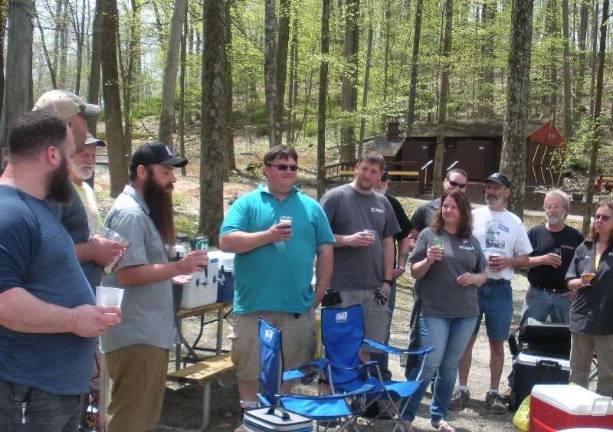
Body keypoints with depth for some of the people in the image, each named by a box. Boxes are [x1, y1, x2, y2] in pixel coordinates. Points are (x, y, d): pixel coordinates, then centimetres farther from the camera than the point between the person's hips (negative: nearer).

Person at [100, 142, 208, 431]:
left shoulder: (144, 210, 16)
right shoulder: (129, 213, -17)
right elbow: (128, 274, -24)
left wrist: (171, 276, 14)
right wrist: (179, 267, -23)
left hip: (150, 332, 11)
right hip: (135, 336, -11)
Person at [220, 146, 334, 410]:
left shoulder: (311, 207, 10)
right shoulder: (247, 203, 3)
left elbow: (325, 251, 12)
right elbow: (226, 241, -8)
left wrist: (320, 293, 6)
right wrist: (268, 236, -16)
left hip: (297, 304, 2)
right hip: (254, 304, -2)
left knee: (290, 366, 12)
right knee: (250, 368, 6)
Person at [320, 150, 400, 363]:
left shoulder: (383, 203, 13)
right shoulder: (335, 197, -3)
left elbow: (388, 243, 15)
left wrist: (387, 280, 8)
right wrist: (348, 240, -18)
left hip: (375, 288, 5)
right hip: (342, 288, -5)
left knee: (368, 346, 11)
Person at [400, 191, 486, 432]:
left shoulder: (472, 241, 10)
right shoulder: (429, 235, 0)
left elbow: (483, 276, 15)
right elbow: (415, 273, 0)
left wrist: (473, 278, -6)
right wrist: (428, 260, -19)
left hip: (466, 313, 4)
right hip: (434, 312, -4)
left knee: (450, 366, 9)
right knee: (430, 364, -9)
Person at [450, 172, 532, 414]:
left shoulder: (514, 222, 7)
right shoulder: (473, 215, 4)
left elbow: (524, 258, 10)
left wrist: (506, 262, -9)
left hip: (500, 288, 1)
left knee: (497, 342, 7)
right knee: (467, 339, 4)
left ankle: (494, 393, 16)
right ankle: (462, 389, 14)